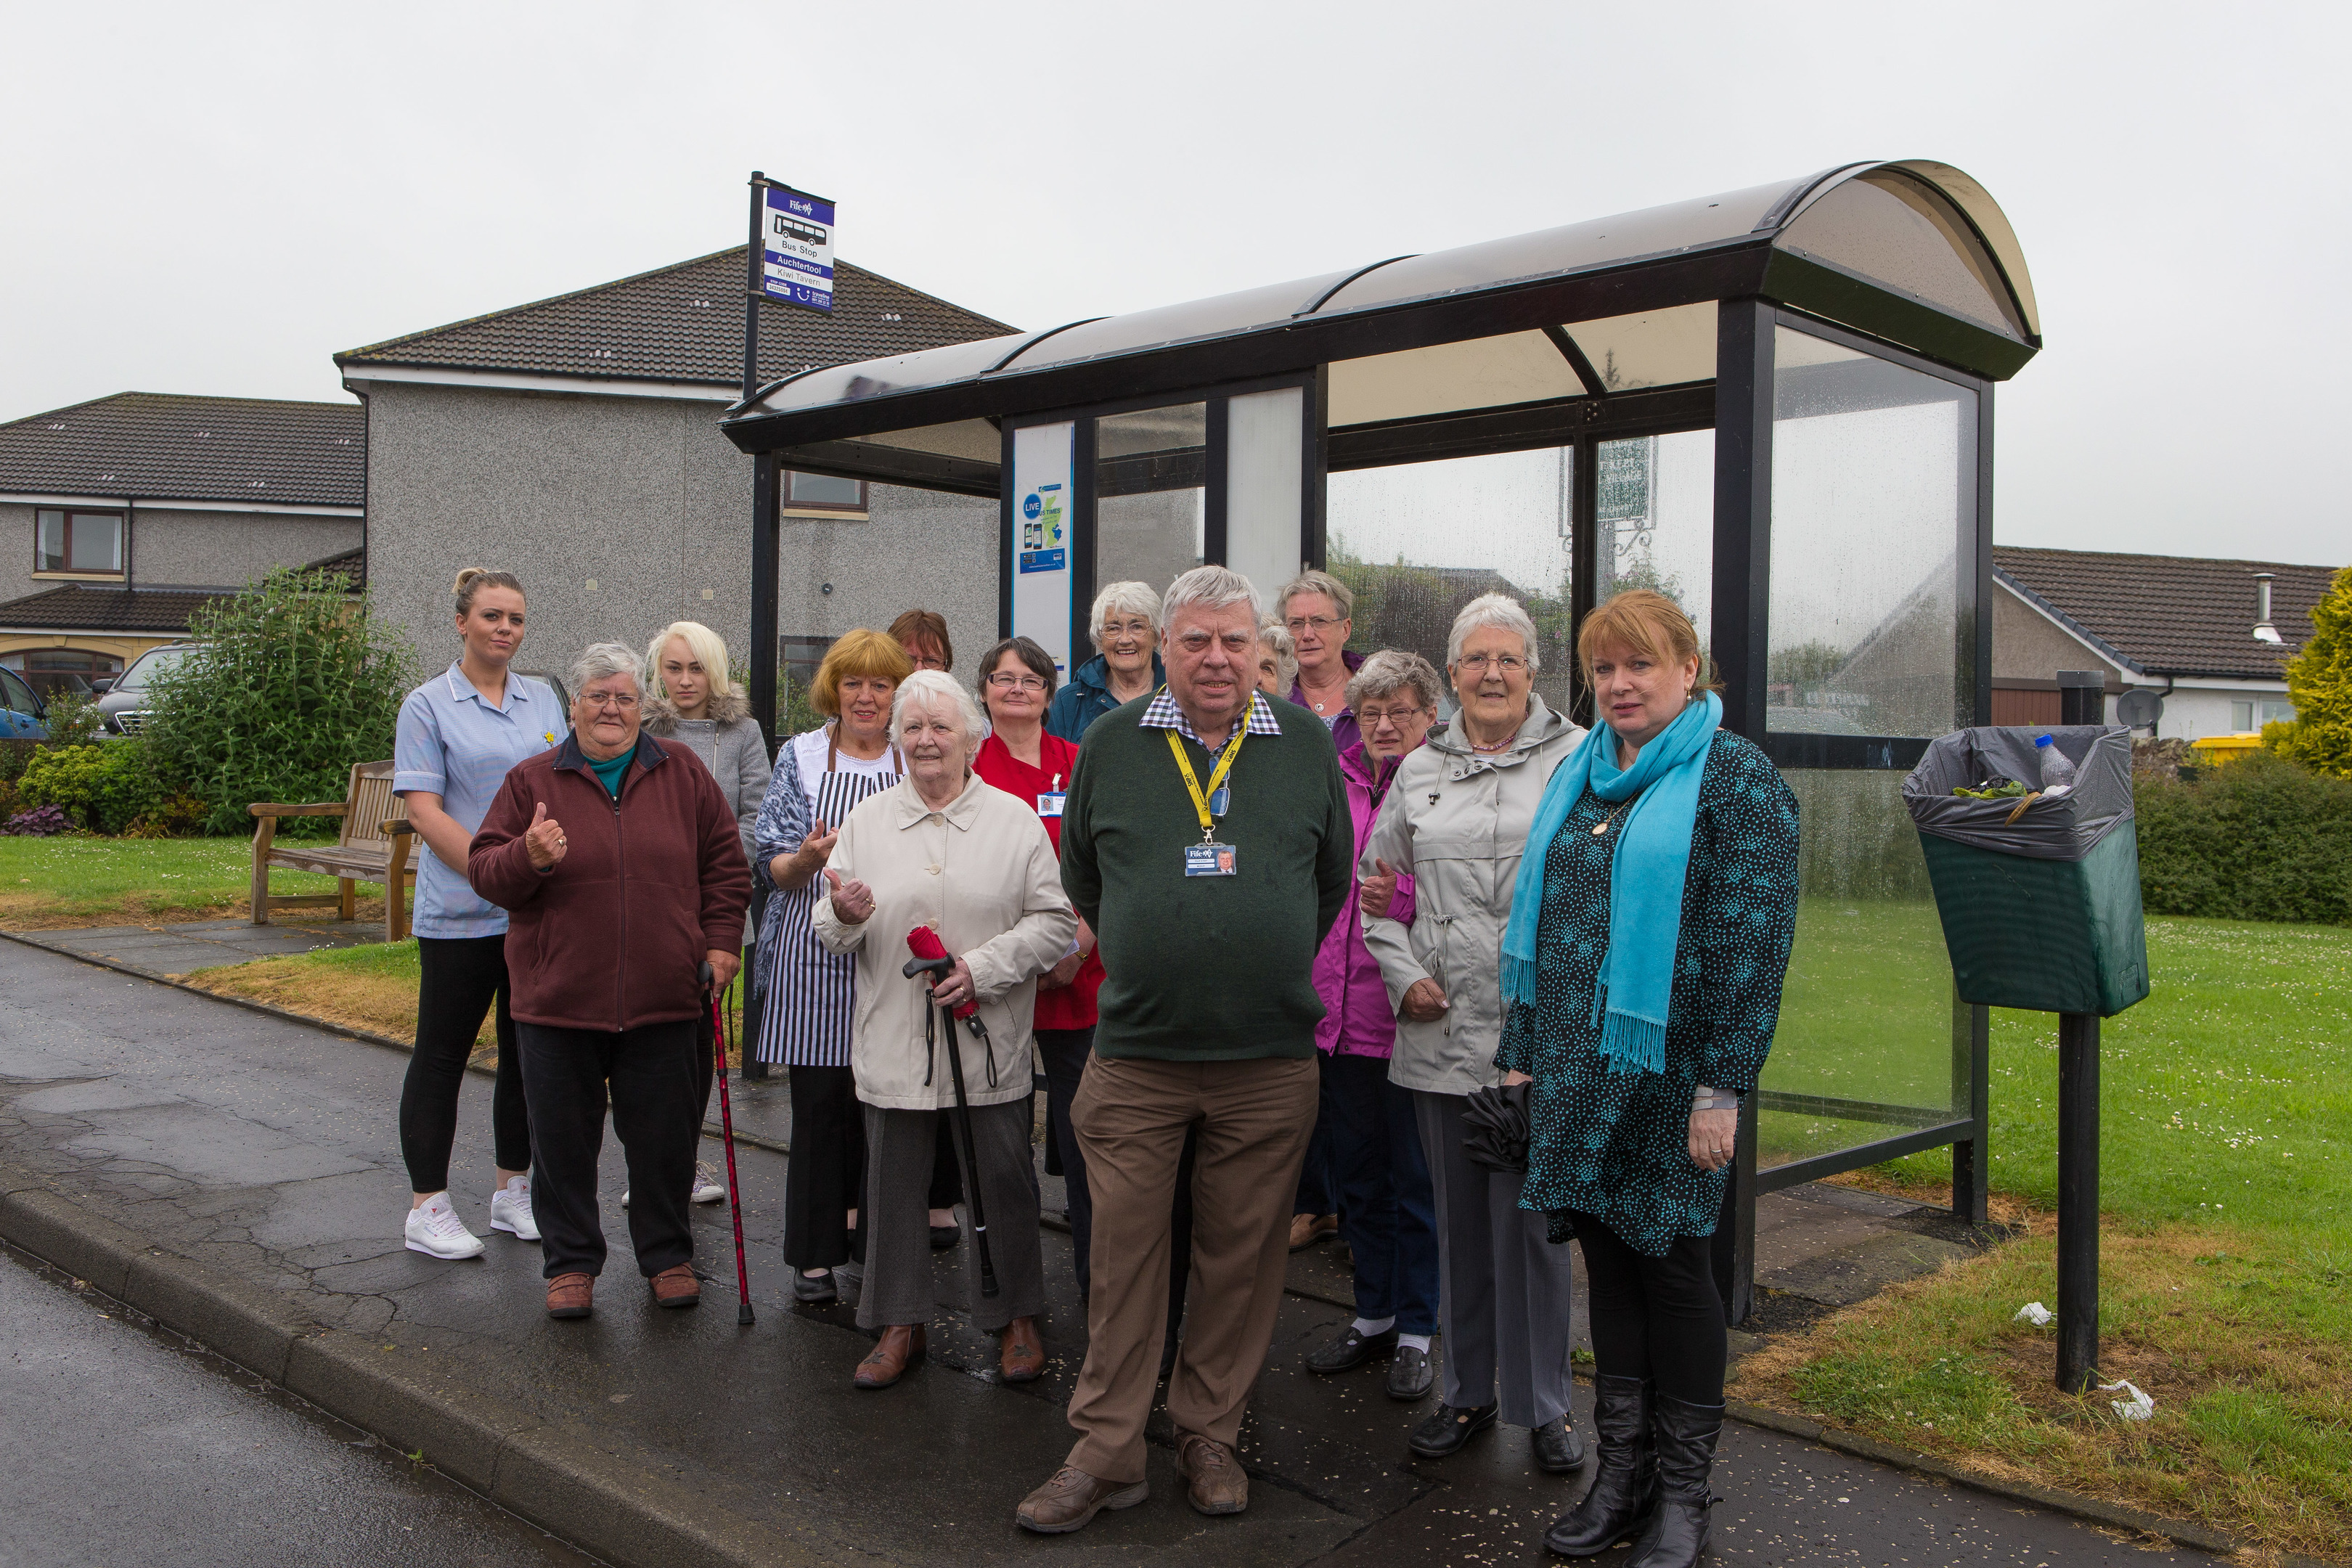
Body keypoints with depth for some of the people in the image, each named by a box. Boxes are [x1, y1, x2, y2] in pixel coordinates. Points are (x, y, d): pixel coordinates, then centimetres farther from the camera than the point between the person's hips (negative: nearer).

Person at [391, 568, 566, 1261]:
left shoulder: (543, 699, 11)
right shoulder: (428, 705, -3)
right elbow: (425, 811, -10)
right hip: (460, 913, -5)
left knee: (529, 1051, 12)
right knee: (442, 1055, 4)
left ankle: (513, 1191, 25)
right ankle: (428, 1208, 14)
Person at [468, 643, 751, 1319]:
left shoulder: (684, 778, 7)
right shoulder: (532, 782, 3)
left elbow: (725, 865, 11)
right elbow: (485, 872, 2)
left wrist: (721, 940, 3)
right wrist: (529, 857, -19)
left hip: (662, 1001, 1)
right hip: (557, 1001, 0)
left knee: (664, 1138, 8)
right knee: (564, 1140, 7)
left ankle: (668, 1257, 25)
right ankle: (571, 1263, 24)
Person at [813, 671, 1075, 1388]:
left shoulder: (1015, 819, 2)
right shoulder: (866, 822, 8)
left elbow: (1055, 921, -1)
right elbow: (829, 935, 8)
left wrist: (983, 968, -13)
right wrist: (845, 915, -16)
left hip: (990, 1041, -1)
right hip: (893, 1042, 2)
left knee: (1005, 1181, 5)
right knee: (894, 1182, 8)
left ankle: (1018, 1317, 24)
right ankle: (901, 1323, 23)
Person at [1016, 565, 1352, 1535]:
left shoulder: (1307, 746, 4)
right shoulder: (1111, 744, 4)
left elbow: (1333, 878, 14)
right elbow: (1081, 874, 16)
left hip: (1269, 1062, 1)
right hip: (1134, 1053, 0)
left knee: (1242, 1257, 9)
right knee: (1123, 1253, 4)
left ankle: (1209, 1436, 26)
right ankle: (1106, 1453, 17)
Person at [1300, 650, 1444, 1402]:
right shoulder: (1334, 782, 7)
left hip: (1408, 1016, -6)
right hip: (1336, 1009, 6)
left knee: (1416, 1179, 8)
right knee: (1356, 1173, 17)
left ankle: (1416, 1331, 23)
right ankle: (1373, 1314, 33)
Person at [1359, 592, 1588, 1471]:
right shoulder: (1419, 770, 12)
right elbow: (1377, 887, 17)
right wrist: (1402, 973, 3)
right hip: (1439, 1031, 4)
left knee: (1530, 1219, 2)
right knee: (1458, 1218, 14)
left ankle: (1544, 1404, 19)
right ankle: (1467, 1392, 29)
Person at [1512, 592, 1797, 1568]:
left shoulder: (1736, 778, -7)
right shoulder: (1579, 776, 13)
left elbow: (1752, 943, -13)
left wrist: (1722, 1087, -16)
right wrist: (1522, 1051, 14)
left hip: (1668, 1073, -6)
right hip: (1576, 1070, 6)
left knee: (1670, 1265, 3)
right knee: (1606, 1258, 12)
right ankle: (1622, 1473, 25)